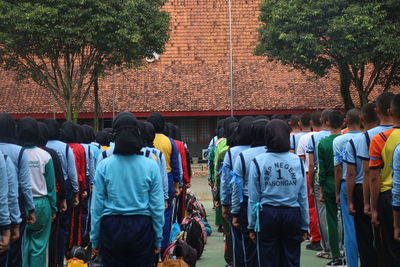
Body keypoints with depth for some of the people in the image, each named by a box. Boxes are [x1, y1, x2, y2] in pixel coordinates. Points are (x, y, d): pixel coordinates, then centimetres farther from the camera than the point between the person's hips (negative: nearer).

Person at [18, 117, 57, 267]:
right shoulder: (44, 156, -7)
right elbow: (51, 185, -1)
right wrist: (53, 208, 10)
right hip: (41, 204, 0)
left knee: (22, 245, 10)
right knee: (39, 246, 7)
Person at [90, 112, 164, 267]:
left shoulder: (104, 166, -6)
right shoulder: (151, 166, -5)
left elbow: (97, 206, -2)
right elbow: (157, 206, -2)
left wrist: (94, 239, 7)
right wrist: (158, 239, 8)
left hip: (111, 227, 0)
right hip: (142, 227, 0)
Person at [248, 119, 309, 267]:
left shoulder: (258, 162, -4)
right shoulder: (297, 161, 0)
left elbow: (253, 198, -2)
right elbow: (303, 197, 3)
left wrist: (252, 225, 7)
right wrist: (304, 226, 11)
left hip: (268, 216, -1)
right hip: (292, 215, 1)